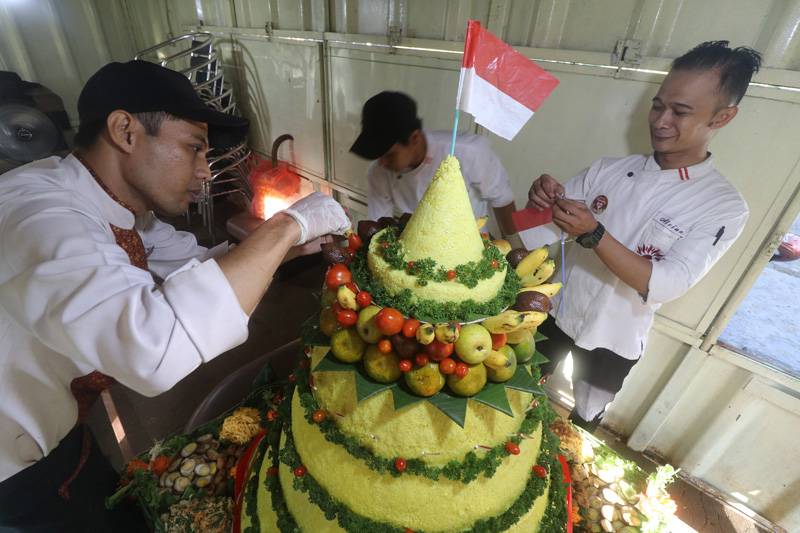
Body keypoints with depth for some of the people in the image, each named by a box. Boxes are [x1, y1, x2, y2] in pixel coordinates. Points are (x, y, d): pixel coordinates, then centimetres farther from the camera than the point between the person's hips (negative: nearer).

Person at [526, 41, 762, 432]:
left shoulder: (725, 207, -14)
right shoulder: (611, 169, -4)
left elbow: (667, 285, -24)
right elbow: (550, 220, -3)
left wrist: (593, 234, -37)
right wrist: (544, 198, -28)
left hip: (613, 342, -2)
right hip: (557, 313, 3)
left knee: (584, 422, 21)